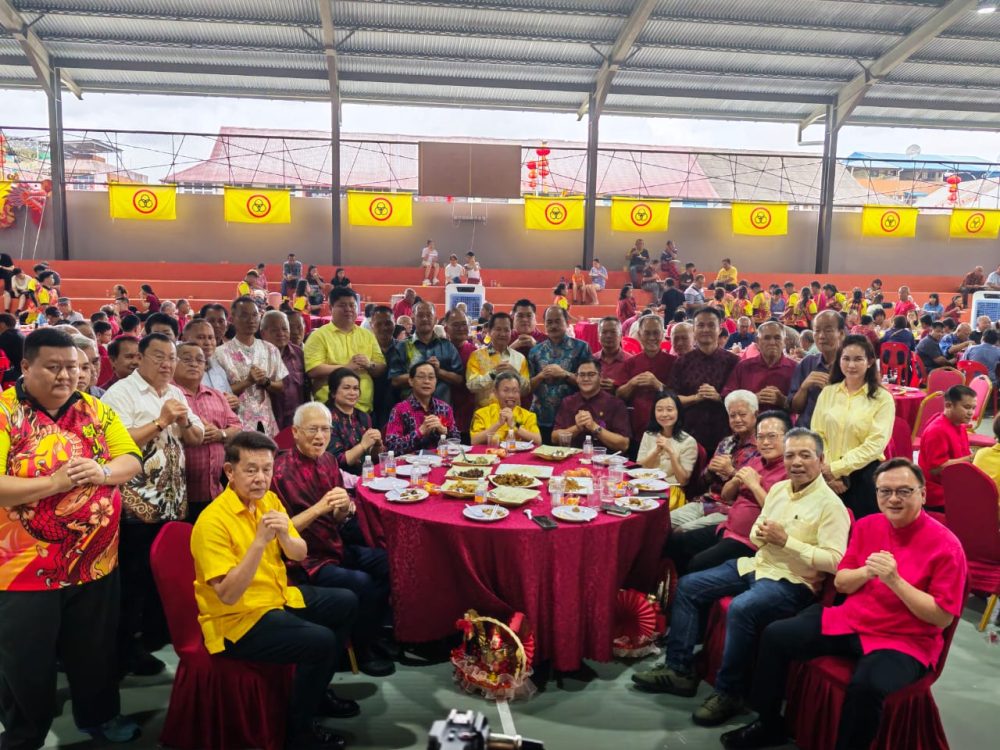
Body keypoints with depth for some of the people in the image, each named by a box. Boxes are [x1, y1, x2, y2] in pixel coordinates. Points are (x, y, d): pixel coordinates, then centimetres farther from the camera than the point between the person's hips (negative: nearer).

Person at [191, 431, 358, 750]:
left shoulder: (268, 499, -1)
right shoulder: (213, 521, -24)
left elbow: (299, 555, 4)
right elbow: (228, 595, -29)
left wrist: (284, 535, -19)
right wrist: (260, 541, -36)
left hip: (278, 596, 9)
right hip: (238, 620, -9)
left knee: (347, 603, 14)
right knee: (321, 640, -23)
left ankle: (317, 691, 29)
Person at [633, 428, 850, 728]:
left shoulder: (830, 504, -12)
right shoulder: (778, 489, 10)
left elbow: (834, 561, -21)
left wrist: (786, 541, -23)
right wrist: (761, 534, -8)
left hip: (793, 582, -8)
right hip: (757, 565, 9)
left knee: (740, 609, -35)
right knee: (688, 586, 2)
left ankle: (728, 693, -15)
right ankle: (679, 669, 6)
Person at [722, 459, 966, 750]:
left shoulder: (946, 545, -13)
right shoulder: (866, 526, 4)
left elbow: (942, 618, -15)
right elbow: (840, 583, 8)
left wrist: (894, 580, -26)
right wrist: (866, 572, -14)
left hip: (905, 641, -6)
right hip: (849, 621, 6)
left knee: (866, 686, -37)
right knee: (775, 635, -5)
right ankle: (769, 725, 12)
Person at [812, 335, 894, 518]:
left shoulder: (882, 398, -2)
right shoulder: (827, 393, 7)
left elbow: (875, 444, -10)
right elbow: (817, 436, 2)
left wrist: (836, 468, -14)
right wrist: (828, 472, -11)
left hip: (865, 476, -3)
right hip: (829, 477, 3)